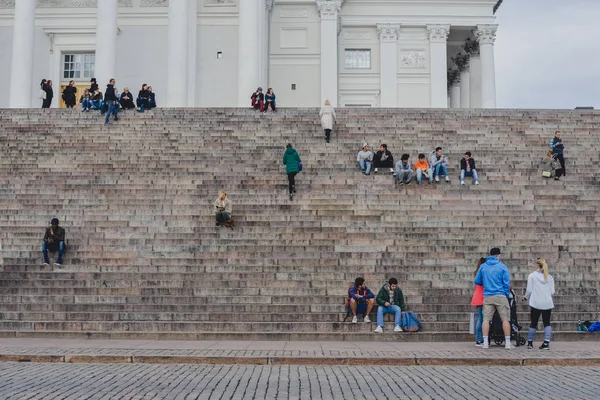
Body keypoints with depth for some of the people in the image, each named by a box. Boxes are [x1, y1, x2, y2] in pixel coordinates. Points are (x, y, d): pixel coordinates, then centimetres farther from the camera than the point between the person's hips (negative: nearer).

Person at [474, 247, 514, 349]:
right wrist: (507, 295, 10)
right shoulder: (502, 267, -2)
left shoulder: (483, 266, 6)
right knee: (505, 319, 3)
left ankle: (485, 343, 0)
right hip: (500, 296, -2)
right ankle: (507, 343, 3)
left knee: (486, 319, 3)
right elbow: (507, 283, -3)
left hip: (487, 297, 2)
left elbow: (477, 281, 12)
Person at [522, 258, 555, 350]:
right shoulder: (550, 277, 7)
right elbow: (552, 292, 7)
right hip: (548, 303, 2)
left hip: (536, 303, -2)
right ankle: (546, 343, -4)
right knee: (547, 323, 7)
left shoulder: (532, 275, -2)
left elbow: (529, 290, -3)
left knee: (534, 323, 9)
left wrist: (525, 297, 16)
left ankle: (530, 342, 20)